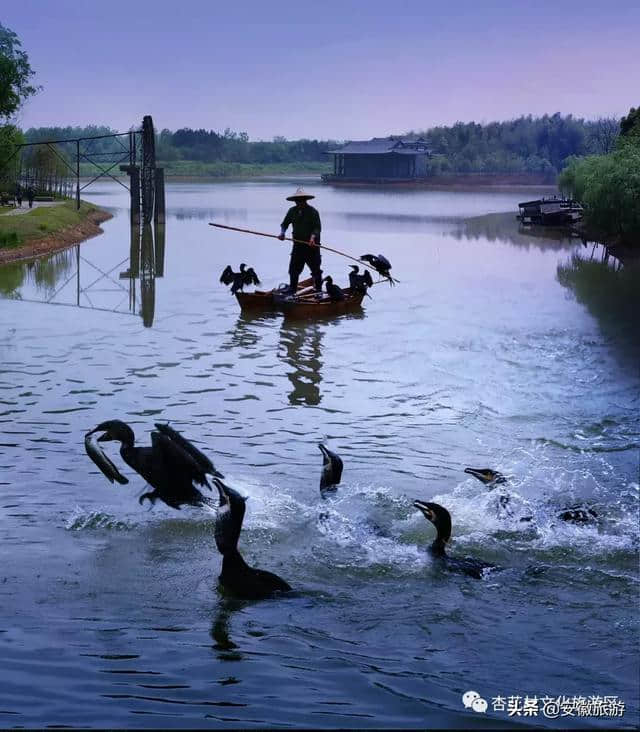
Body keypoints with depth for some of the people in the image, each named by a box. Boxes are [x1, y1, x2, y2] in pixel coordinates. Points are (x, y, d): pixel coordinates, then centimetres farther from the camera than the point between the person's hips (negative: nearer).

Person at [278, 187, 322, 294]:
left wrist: (313, 237, -31)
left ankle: (318, 290, 12)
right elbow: (284, 224, 15)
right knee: (293, 269, 5)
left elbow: (317, 228, -14)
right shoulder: (292, 211, 8)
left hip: (311, 245, -4)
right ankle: (292, 290, 15)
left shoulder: (312, 211, -8)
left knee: (315, 269, 2)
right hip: (298, 245, 5)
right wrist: (282, 233, -5)